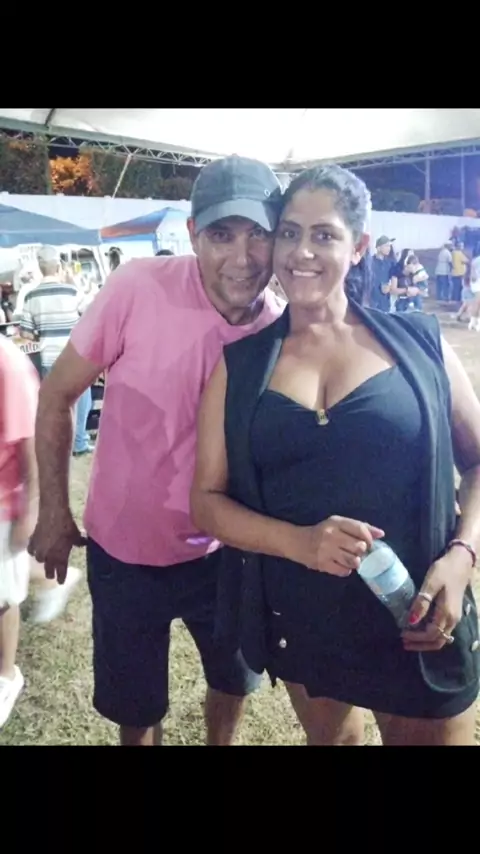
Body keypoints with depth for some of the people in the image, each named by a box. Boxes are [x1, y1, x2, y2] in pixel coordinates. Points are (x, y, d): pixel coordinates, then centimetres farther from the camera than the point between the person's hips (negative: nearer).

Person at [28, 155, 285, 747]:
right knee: (135, 707, 19)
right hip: (125, 548, -2)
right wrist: (53, 513, -8)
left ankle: (220, 741, 57)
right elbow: (58, 394, -11)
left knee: (235, 680, 26)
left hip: (221, 549, 3)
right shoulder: (137, 287, -21)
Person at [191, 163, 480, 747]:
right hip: (299, 624, 2)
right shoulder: (239, 366, -2)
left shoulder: (419, 342, -4)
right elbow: (206, 501, -3)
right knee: (329, 735, 26)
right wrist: (299, 542, -20)